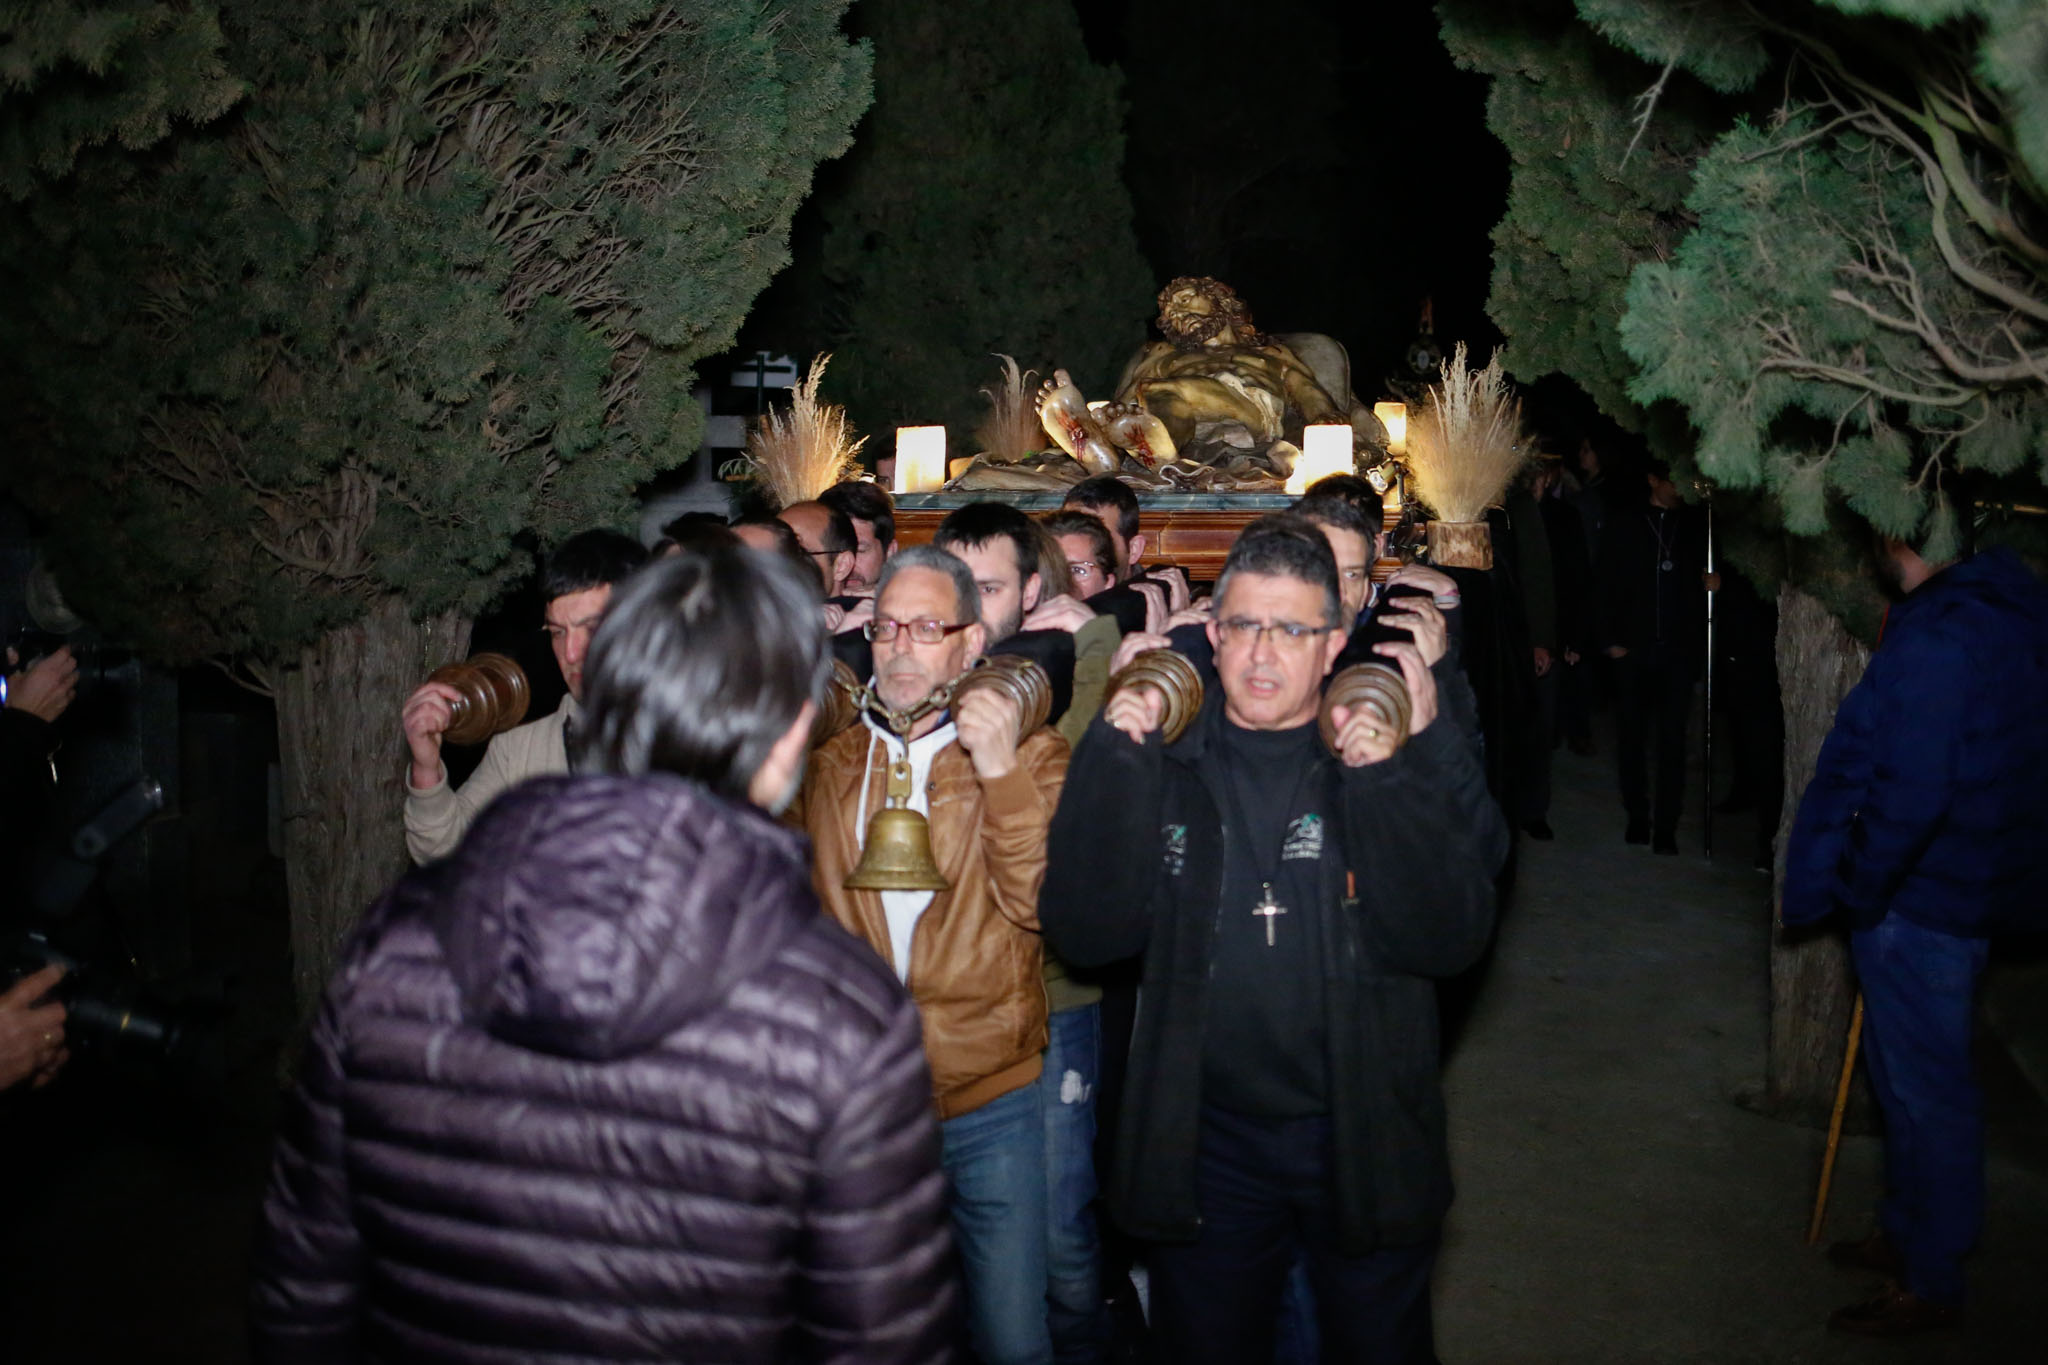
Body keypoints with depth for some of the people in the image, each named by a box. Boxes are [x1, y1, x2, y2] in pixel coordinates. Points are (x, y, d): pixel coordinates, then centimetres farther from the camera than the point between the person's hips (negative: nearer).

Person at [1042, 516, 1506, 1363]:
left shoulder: (1415, 757, -4)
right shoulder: (1165, 760, -2)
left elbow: (1451, 940, -15)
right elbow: (1087, 935, -12)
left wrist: (1387, 780, -26)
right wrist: (1117, 761, -21)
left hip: (1366, 1140, 0)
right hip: (1204, 1142, 1)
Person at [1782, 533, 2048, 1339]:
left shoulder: (1935, 641, -25)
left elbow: (1911, 795, -28)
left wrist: (1856, 888, -13)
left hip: (1920, 902, -9)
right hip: (1961, 882, 9)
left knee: (1925, 1089, 5)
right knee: (1904, 1073, 22)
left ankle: (1931, 1282, 20)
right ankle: (1907, 1235, 38)